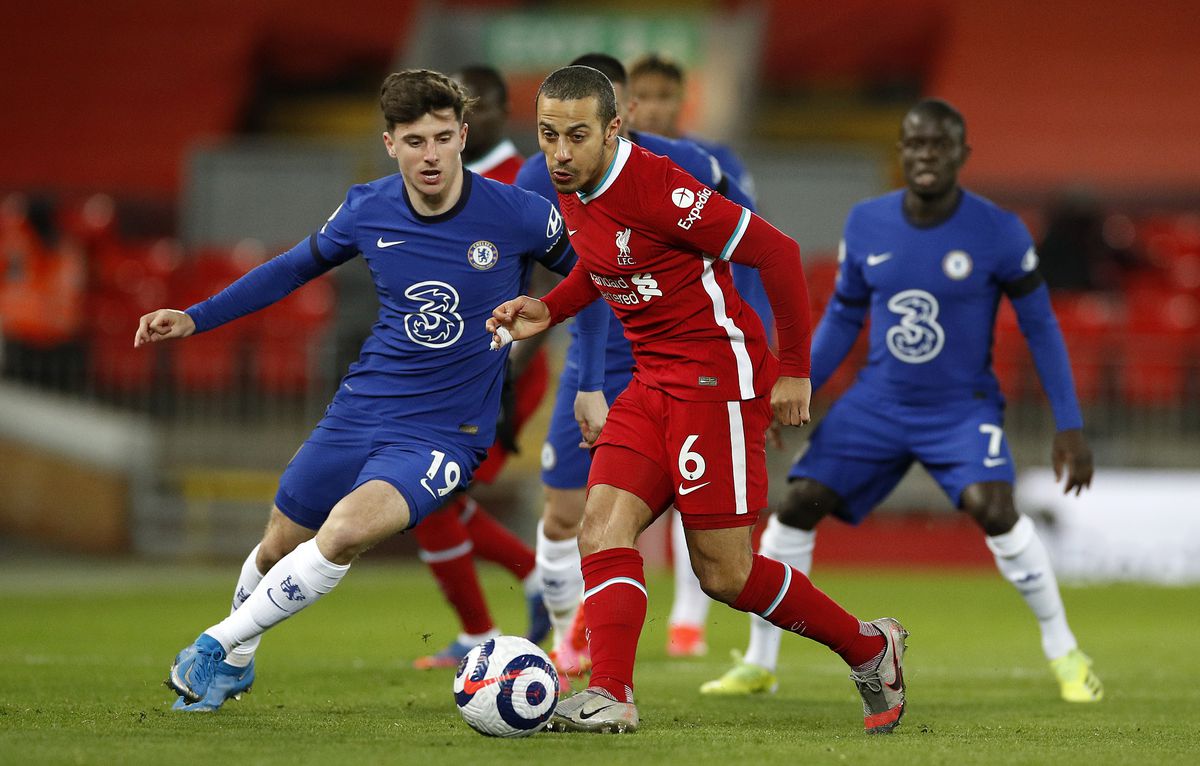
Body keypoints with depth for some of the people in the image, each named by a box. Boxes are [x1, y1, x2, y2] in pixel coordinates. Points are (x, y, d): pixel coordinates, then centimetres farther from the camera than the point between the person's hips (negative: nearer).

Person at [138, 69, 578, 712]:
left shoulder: (520, 217, -15)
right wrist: (194, 319, 8)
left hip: (445, 434, -4)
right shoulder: (368, 210, -5)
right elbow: (296, 267, 14)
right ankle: (235, 665, 45)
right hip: (360, 410, 4)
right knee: (279, 545, 13)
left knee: (345, 532, -29)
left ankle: (217, 646, -11)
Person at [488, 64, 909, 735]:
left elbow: (777, 252, -18)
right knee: (604, 528, -11)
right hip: (655, 381, 8)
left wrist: (795, 371, -12)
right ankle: (610, 697, -16)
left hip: (720, 376, -8)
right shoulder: (572, 190, 5)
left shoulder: (656, 187, -22)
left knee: (723, 574, -4)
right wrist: (548, 311, 8)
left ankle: (871, 649, 15)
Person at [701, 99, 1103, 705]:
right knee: (796, 507, -6)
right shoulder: (866, 224, -4)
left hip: (963, 409, -4)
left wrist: (1069, 426, -8)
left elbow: (1040, 327, -5)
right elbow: (842, 316, 9)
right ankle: (759, 665, 9)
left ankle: (1064, 654, -8)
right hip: (878, 403, 4)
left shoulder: (998, 233, -13)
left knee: (993, 510, -27)